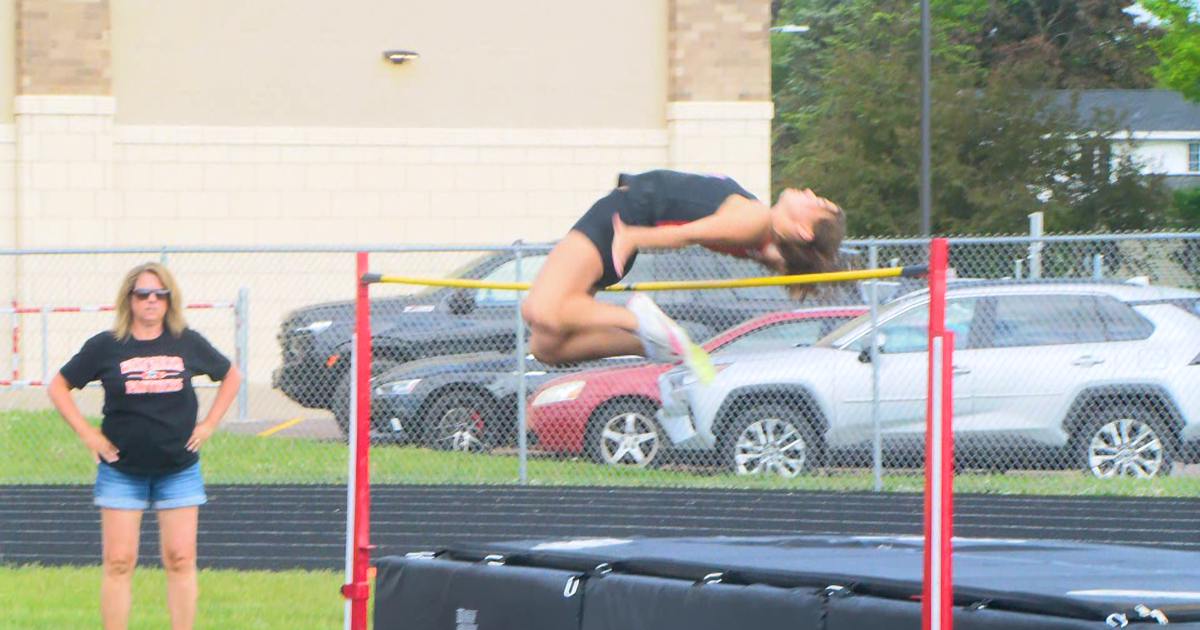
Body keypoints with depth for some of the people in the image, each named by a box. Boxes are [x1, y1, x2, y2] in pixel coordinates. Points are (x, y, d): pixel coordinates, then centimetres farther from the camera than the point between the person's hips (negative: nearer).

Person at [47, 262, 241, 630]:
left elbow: (230, 376, 18)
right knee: (118, 562, -3)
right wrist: (86, 433, -1)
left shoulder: (188, 343, 3)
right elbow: (58, 386, 7)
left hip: (179, 470, 1)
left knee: (180, 560, -2)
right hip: (121, 471, -1)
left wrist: (208, 424, 8)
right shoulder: (105, 347, -2)